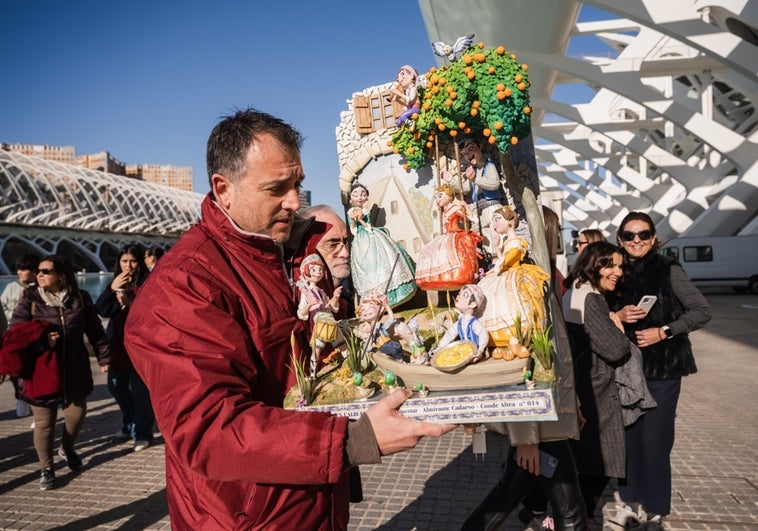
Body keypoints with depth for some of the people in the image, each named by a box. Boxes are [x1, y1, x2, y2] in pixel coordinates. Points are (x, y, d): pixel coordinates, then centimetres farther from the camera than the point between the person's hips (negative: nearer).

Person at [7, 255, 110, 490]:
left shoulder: (80, 298, -1)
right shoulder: (29, 300, -3)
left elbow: (95, 330, 4)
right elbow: (15, 332, -7)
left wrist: (103, 356, 2)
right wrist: (41, 341, -23)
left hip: (75, 371, 2)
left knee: (76, 414, 12)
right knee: (44, 422, 6)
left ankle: (67, 449, 42)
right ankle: (46, 468, 23)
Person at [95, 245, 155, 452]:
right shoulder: (116, 283, 10)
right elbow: (101, 310, 0)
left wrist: (129, 303, -24)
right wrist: (111, 289, -13)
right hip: (117, 343, 7)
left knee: (139, 390, -4)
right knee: (116, 386, 17)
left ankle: (142, 433, 11)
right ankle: (130, 425, 37)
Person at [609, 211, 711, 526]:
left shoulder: (668, 270, -5)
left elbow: (703, 311, -6)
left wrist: (664, 331, -16)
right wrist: (618, 316, -10)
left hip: (662, 369, -3)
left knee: (654, 441, 1)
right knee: (629, 437, 9)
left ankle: (656, 509, 19)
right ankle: (631, 501, 27)